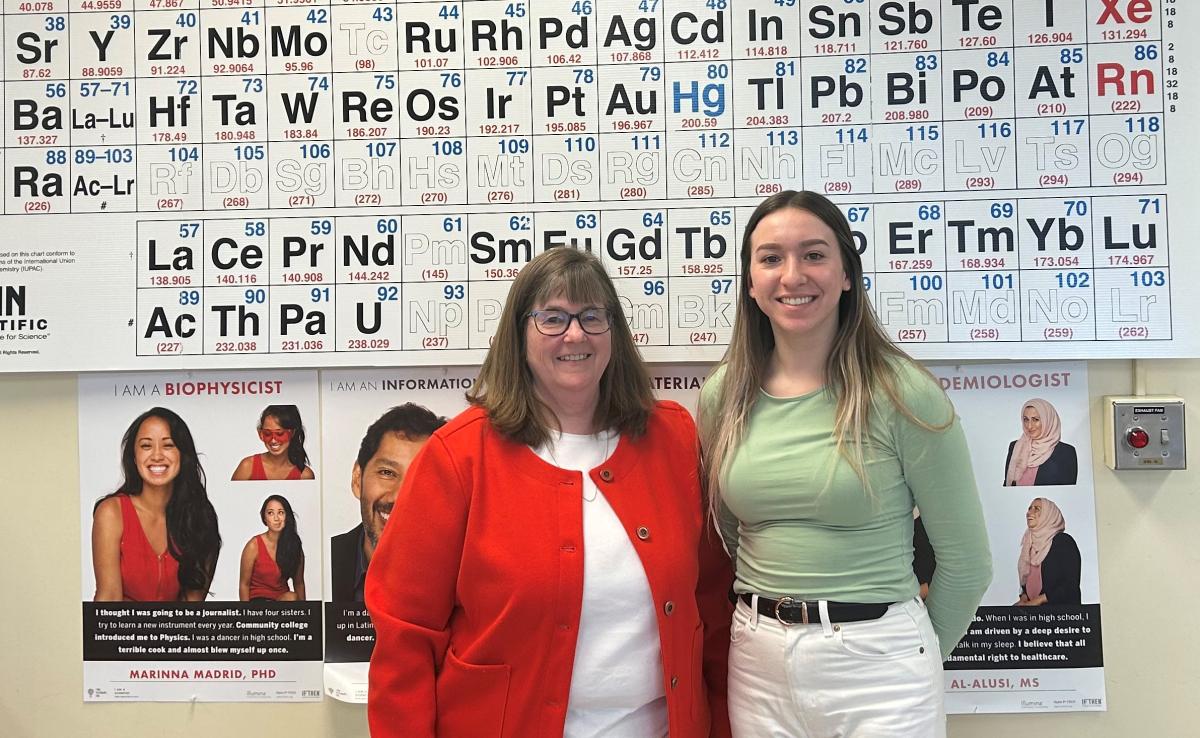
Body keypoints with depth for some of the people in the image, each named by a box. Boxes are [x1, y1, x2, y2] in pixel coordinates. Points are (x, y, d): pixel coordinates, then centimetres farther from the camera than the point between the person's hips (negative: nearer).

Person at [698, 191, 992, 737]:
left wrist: (917, 655, 7)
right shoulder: (723, 396, -1)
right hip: (756, 658, 4)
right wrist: (766, 613, 14)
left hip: (876, 658, -3)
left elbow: (966, 561, -4)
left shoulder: (904, 394, -13)